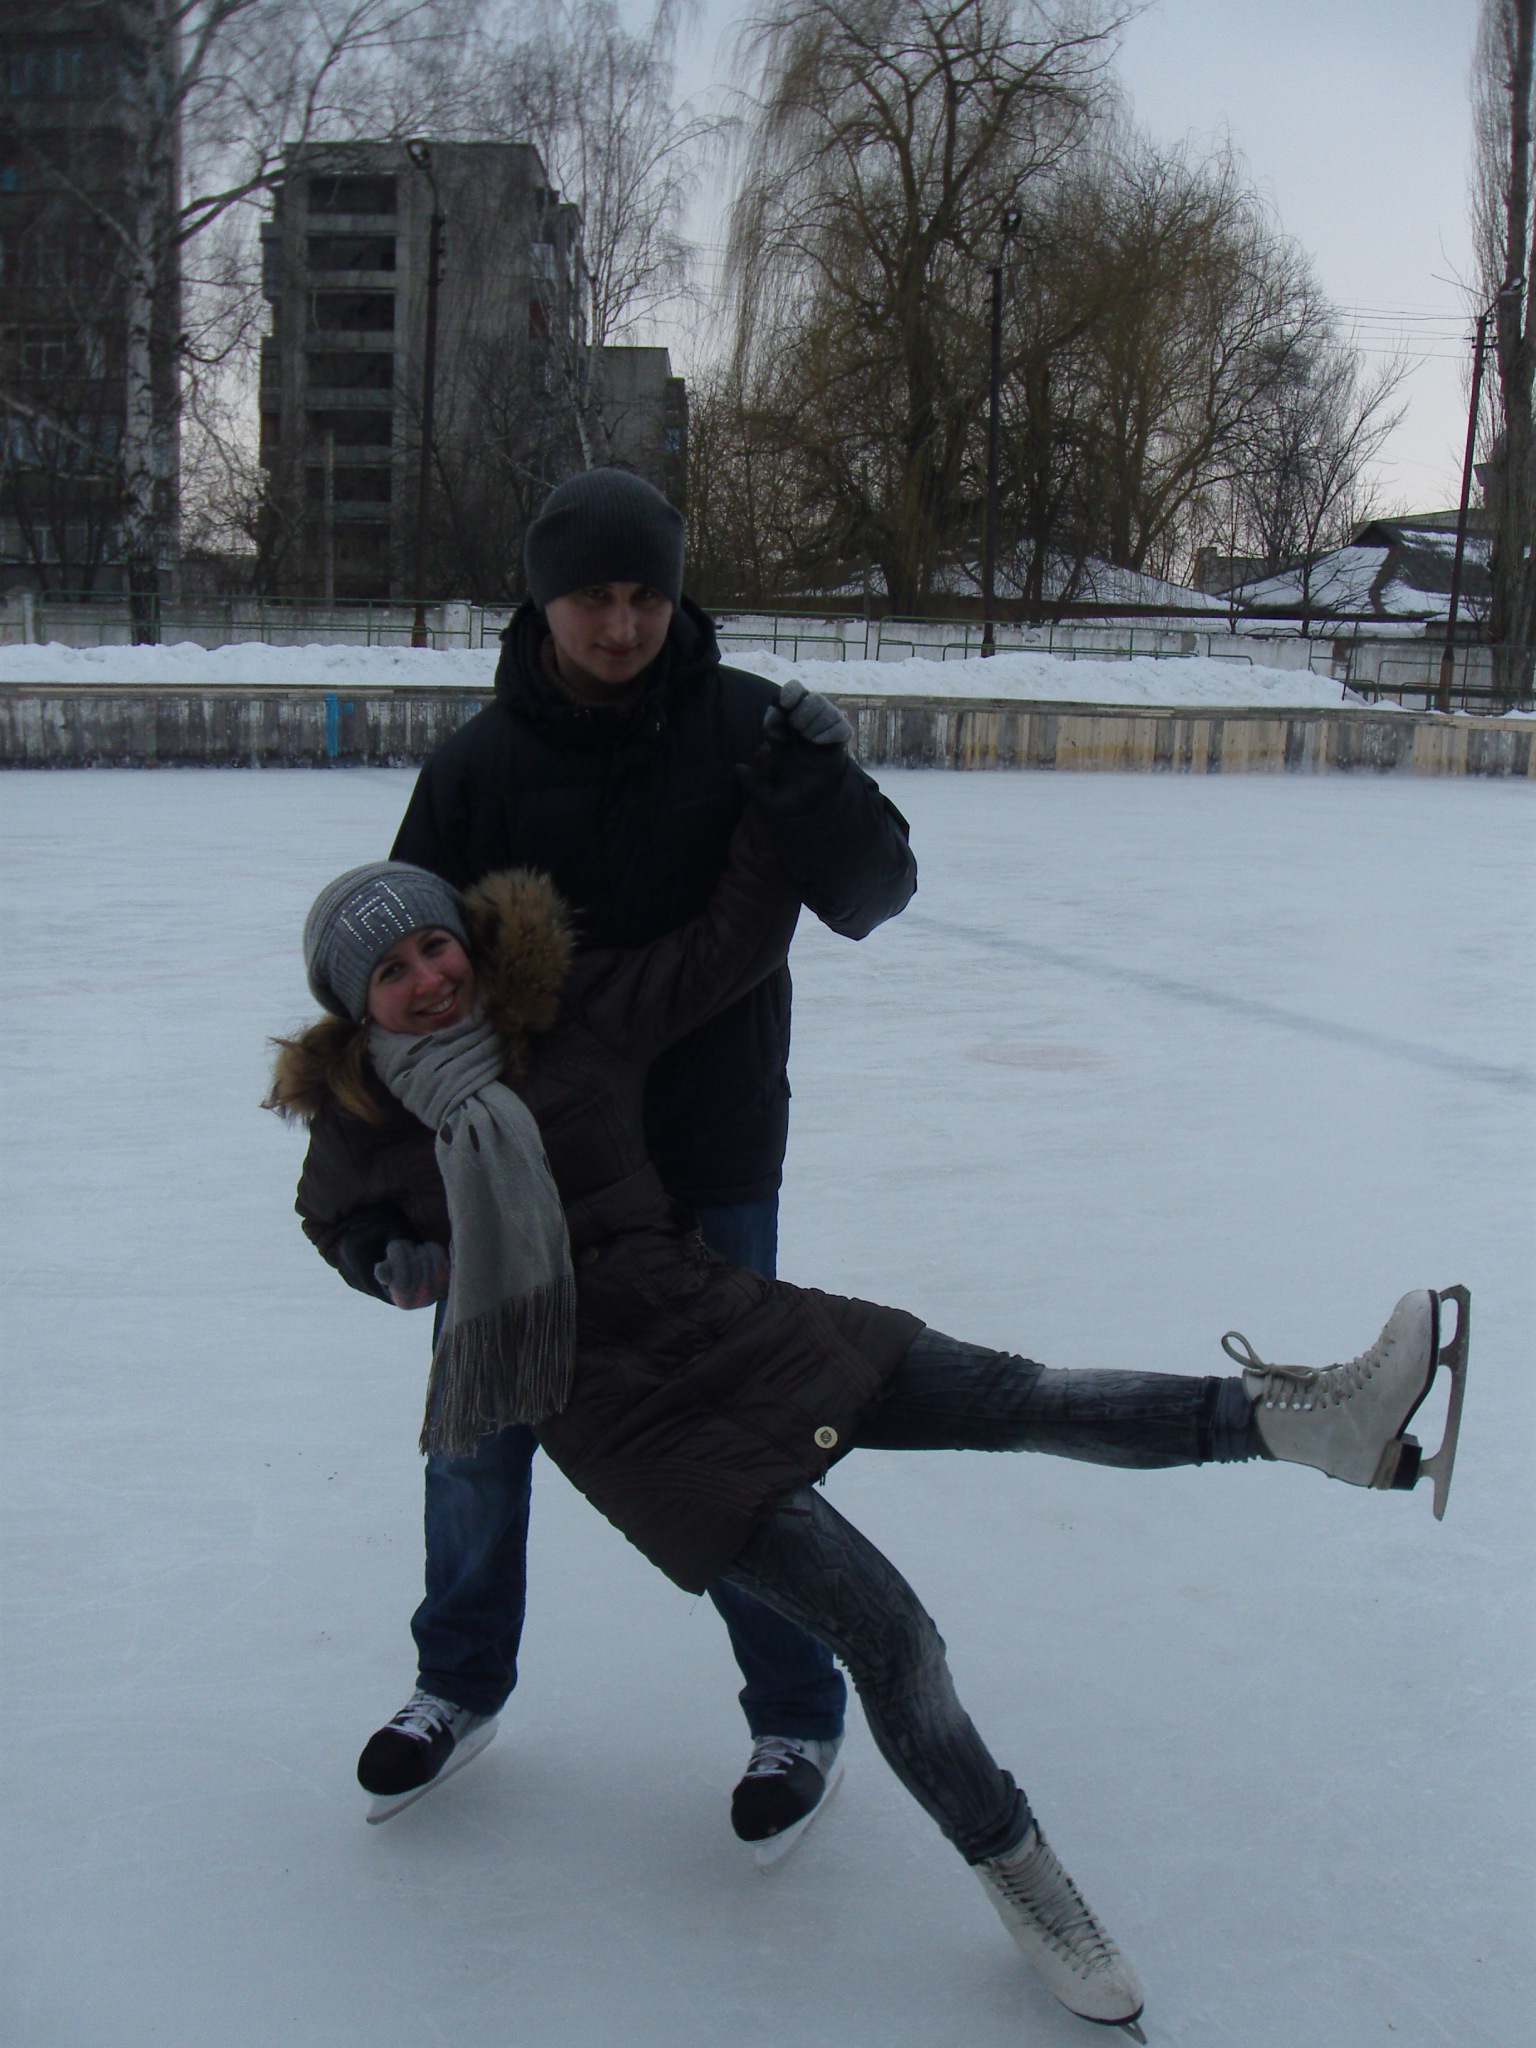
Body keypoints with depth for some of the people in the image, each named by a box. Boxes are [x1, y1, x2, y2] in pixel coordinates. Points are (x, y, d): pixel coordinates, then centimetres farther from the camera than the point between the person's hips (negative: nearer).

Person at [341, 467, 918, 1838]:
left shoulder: (742, 727, -9)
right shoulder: (481, 766, -6)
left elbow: (873, 898, -11)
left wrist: (818, 789, -31)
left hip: (707, 1169, -2)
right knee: (475, 1431, 14)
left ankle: (798, 1717, 27)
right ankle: (461, 1686, 39)